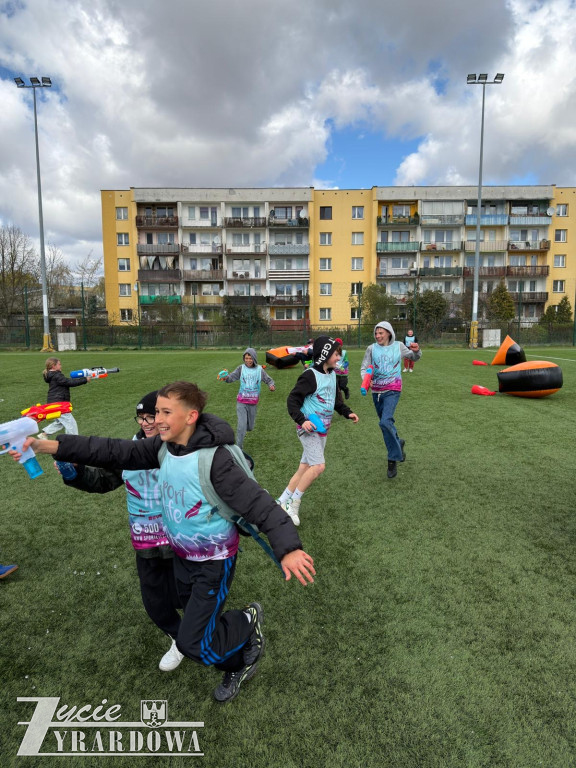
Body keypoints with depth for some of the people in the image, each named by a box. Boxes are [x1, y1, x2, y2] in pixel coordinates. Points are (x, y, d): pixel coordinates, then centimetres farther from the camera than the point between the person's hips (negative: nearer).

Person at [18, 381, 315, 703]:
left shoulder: (214, 459, -31)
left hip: (215, 561, -7)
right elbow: (114, 451, -9)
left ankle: (247, 621, 25)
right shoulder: (163, 447, -9)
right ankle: (238, 667, 54)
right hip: (183, 556, 8)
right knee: (200, 625, 26)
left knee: (193, 643, -2)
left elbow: (257, 502, -35)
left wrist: (288, 549, -47)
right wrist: (49, 445, -16)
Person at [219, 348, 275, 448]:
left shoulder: (259, 369, -2)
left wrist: (271, 385, -22)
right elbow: (232, 377, -14)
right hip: (241, 402, -2)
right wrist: (226, 378, -37)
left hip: (253, 403, 2)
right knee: (241, 426, -10)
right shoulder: (241, 368, -4)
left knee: (250, 427, 13)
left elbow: (268, 380, 1)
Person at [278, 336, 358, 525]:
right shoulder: (310, 375, -17)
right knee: (319, 466, -16)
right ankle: (293, 502, 0)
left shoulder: (332, 374, 10)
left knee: (305, 468, 10)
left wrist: (347, 412, 8)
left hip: (322, 430, 9)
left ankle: (282, 502, 20)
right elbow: (293, 400, -17)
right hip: (308, 429, -9)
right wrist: (302, 420, -27)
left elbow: (336, 398, 22)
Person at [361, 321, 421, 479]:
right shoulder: (372, 349, 0)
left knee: (385, 422, -21)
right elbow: (364, 368, 2)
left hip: (392, 390, -3)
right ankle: (398, 444, 43)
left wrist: (417, 351, -7)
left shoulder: (398, 346, 2)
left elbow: (414, 357, 17)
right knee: (385, 422, 15)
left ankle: (393, 459, -9)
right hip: (376, 391, 3)